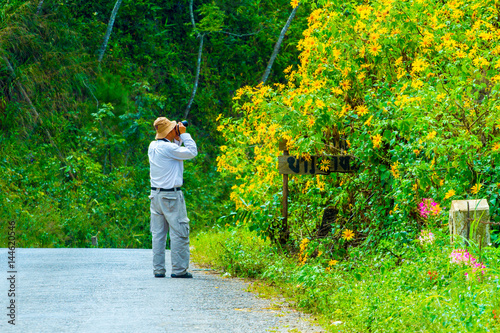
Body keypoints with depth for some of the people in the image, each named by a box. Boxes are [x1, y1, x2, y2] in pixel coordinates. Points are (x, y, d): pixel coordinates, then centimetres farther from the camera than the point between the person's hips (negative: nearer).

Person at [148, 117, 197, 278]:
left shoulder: (153, 146, 9)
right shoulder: (168, 148, -15)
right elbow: (192, 152, -10)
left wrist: (178, 138, 18)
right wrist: (184, 134, -3)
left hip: (156, 194, 8)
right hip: (171, 195, -8)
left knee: (158, 233, 9)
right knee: (179, 232, -1)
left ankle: (158, 269, 9)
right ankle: (179, 269, -2)